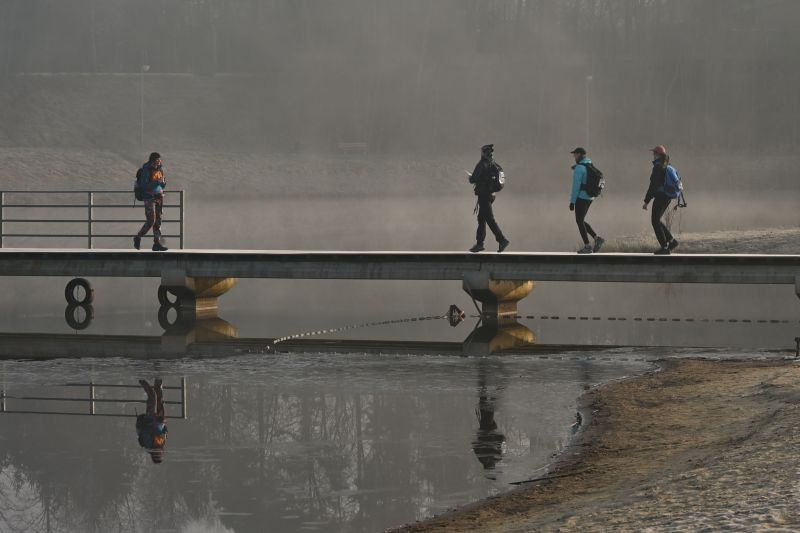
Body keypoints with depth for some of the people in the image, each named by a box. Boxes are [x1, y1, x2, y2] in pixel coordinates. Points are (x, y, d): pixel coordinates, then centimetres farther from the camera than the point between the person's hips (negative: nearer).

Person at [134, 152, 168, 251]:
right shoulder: (146, 170, -12)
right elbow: (145, 186, -19)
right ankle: (138, 238, 12)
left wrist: (163, 182, -8)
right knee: (151, 221, -8)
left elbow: (163, 186, 15)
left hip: (159, 197, 6)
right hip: (149, 197, -6)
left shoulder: (160, 170, 8)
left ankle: (157, 243, 4)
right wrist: (156, 183, -26)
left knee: (158, 221, 3)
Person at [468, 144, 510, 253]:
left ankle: (502, 240, -15)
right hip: (491, 194, 9)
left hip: (483, 195, -9)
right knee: (481, 219, 14)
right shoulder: (494, 165, 10)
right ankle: (479, 243, 17)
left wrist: (470, 178, 6)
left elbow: (473, 179, -19)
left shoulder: (482, 165, -15)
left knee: (490, 219, -9)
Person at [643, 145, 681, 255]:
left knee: (655, 221, 0)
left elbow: (653, 186, -20)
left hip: (661, 196, -9)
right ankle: (671, 241, 15)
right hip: (668, 196, 9)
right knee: (657, 220, 19)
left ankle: (664, 247, -1)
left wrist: (646, 201, -17)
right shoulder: (668, 167, 10)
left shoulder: (658, 168, -17)